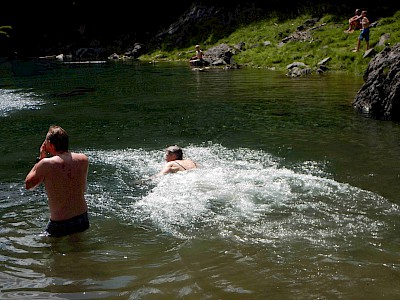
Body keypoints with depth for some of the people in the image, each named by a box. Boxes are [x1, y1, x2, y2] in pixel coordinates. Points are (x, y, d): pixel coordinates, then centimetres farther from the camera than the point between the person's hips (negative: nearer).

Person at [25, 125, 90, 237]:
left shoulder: (46, 164, -18)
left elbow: (28, 185, 0)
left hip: (60, 225, -5)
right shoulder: (83, 159, -5)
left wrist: (40, 159, 4)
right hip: (83, 220, 5)